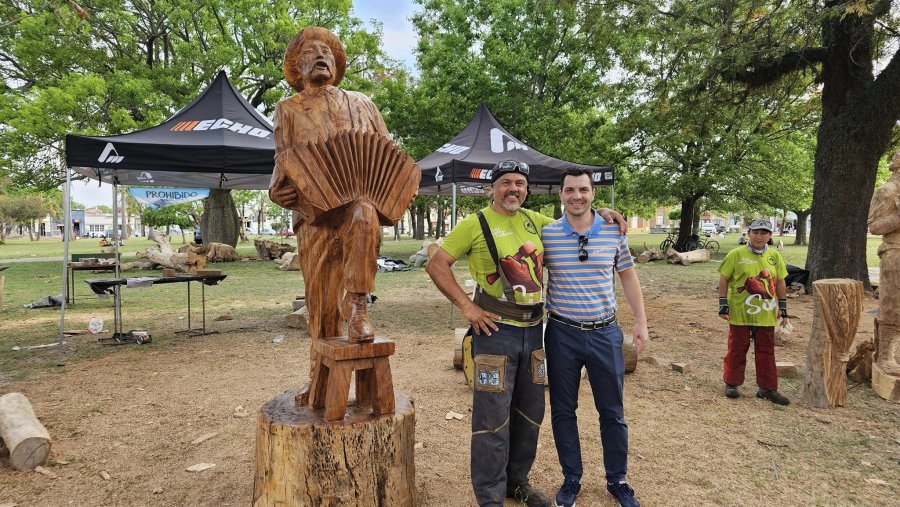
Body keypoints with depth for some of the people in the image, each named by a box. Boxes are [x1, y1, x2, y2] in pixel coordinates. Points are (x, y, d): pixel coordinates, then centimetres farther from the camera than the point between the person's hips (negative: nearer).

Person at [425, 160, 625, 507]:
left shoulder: (534, 220, 9)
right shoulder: (475, 224, -7)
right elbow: (437, 265, -7)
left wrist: (600, 214, 8)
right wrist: (466, 305, -14)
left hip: (533, 329, 6)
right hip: (496, 329, -6)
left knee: (530, 413, 16)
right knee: (493, 417, 0)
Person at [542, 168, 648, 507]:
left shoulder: (614, 232, -1)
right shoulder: (546, 234, -5)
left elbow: (628, 276, 10)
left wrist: (641, 321, 6)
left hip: (605, 332, 1)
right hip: (561, 334, 0)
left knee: (612, 412, 11)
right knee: (563, 410, 11)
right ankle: (571, 479, 30)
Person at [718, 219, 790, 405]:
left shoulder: (774, 256, 5)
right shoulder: (736, 254, -7)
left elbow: (780, 283, 12)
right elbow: (723, 280, -4)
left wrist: (783, 307, 9)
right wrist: (723, 304, -8)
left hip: (766, 315, 3)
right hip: (739, 313, -3)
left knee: (766, 351, 9)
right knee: (737, 349, 6)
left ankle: (767, 388, 19)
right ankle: (731, 383, 20)